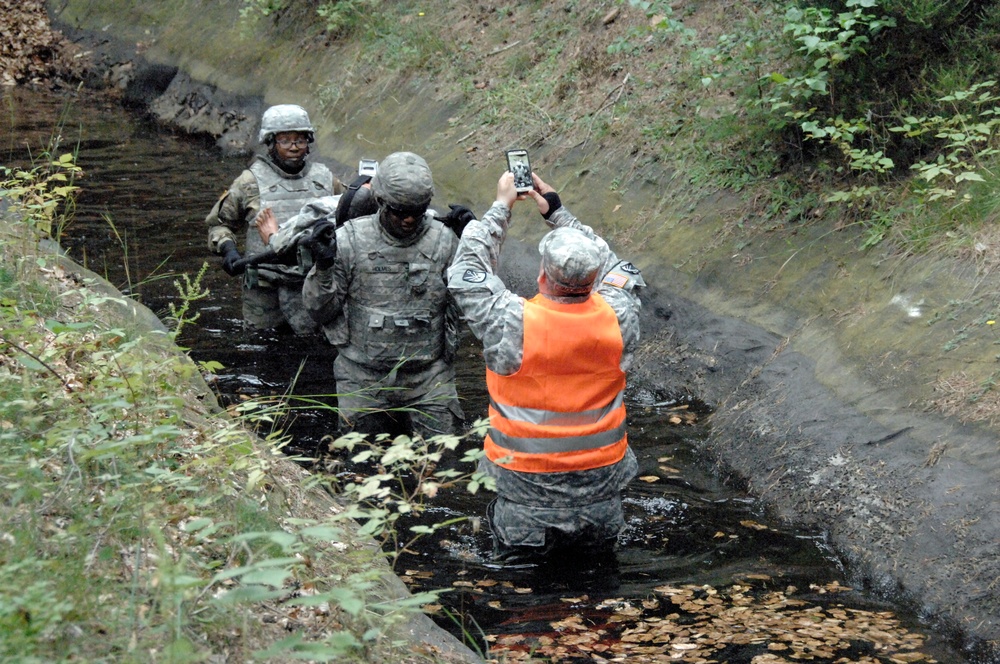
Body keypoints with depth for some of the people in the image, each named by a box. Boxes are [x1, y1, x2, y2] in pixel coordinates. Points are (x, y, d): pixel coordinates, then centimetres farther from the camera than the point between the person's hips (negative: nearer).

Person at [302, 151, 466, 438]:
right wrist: (322, 267, -19)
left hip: (428, 380, 0)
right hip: (363, 380, 0)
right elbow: (320, 310, -2)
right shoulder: (350, 239, -5)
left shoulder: (444, 241, -3)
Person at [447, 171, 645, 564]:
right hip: (601, 484, 3)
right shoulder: (618, 321, -12)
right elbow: (619, 271, 11)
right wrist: (558, 213, 14)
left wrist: (501, 207, 4)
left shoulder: (513, 326, -22)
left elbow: (466, 275, -4)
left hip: (528, 489, -3)